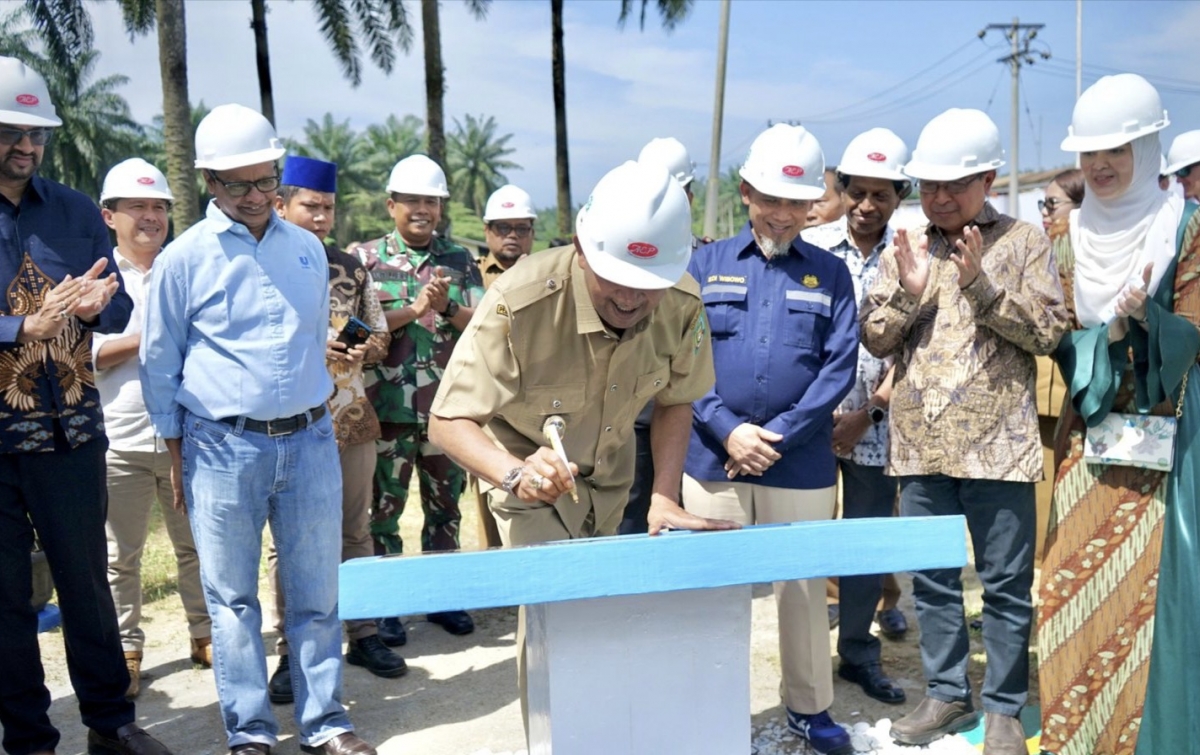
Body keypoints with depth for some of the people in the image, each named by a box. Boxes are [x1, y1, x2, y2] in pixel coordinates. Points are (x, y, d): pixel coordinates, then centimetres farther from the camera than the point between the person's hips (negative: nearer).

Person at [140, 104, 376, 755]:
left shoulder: (308, 249, 9)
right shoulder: (184, 258, -2)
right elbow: (159, 365, 4)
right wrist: (177, 458, 3)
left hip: (310, 440, 3)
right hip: (223, 448, -3)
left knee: (316, 593, 8)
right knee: (233, 599, 6)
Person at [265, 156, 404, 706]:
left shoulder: (352, 269, 10)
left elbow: (380, 336, 14)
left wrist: (366, 350, -9)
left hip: (352, 419, 4)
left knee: (355, 531, 12)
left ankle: (363, 635, 24)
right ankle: (291, 651, 14)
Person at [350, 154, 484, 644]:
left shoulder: (460, 260, 7)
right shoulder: (366, 257, 1)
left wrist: (446, 307, -20)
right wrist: (415, 309, -19)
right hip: (389, 407, -2)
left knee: (445, 504, 13)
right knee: (384, 507, 6)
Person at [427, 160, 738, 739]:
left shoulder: (683, 304, -23)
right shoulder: (519, 302, -37)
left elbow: (676, 400, -6)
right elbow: (448, 421, -34)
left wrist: (665, 497, -17)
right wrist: (514, 473, -53)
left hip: (609, 473, 4)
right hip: (530, 468, -4)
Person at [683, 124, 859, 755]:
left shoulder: (830, 273, 7)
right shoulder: (706, 264, 7)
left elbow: (840, 367, -2)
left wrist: (778, 435, -12)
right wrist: (728, 429, -13)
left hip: (800, 463, 0)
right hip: (714, 458, 0)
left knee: (802, 587, 10)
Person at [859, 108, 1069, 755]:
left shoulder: (1024, 242, 1)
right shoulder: (905, 247, 9)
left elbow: (1048, 331, -7)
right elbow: (874, 340, 5)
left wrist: (981, 283, -17)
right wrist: (908, 290, -13)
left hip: (997, 443, -3)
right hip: (920, 446, 3)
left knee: (1006, 582, 5)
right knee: (933, 579, 12)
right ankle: (946, 695, 27)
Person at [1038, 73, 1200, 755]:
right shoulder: (1071, 232, 8)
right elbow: (1059, 334, 5)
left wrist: (1142, 320, -26)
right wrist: (1112, 331, -14)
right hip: (1089, 425, 3)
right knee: (1077, 577, 4)